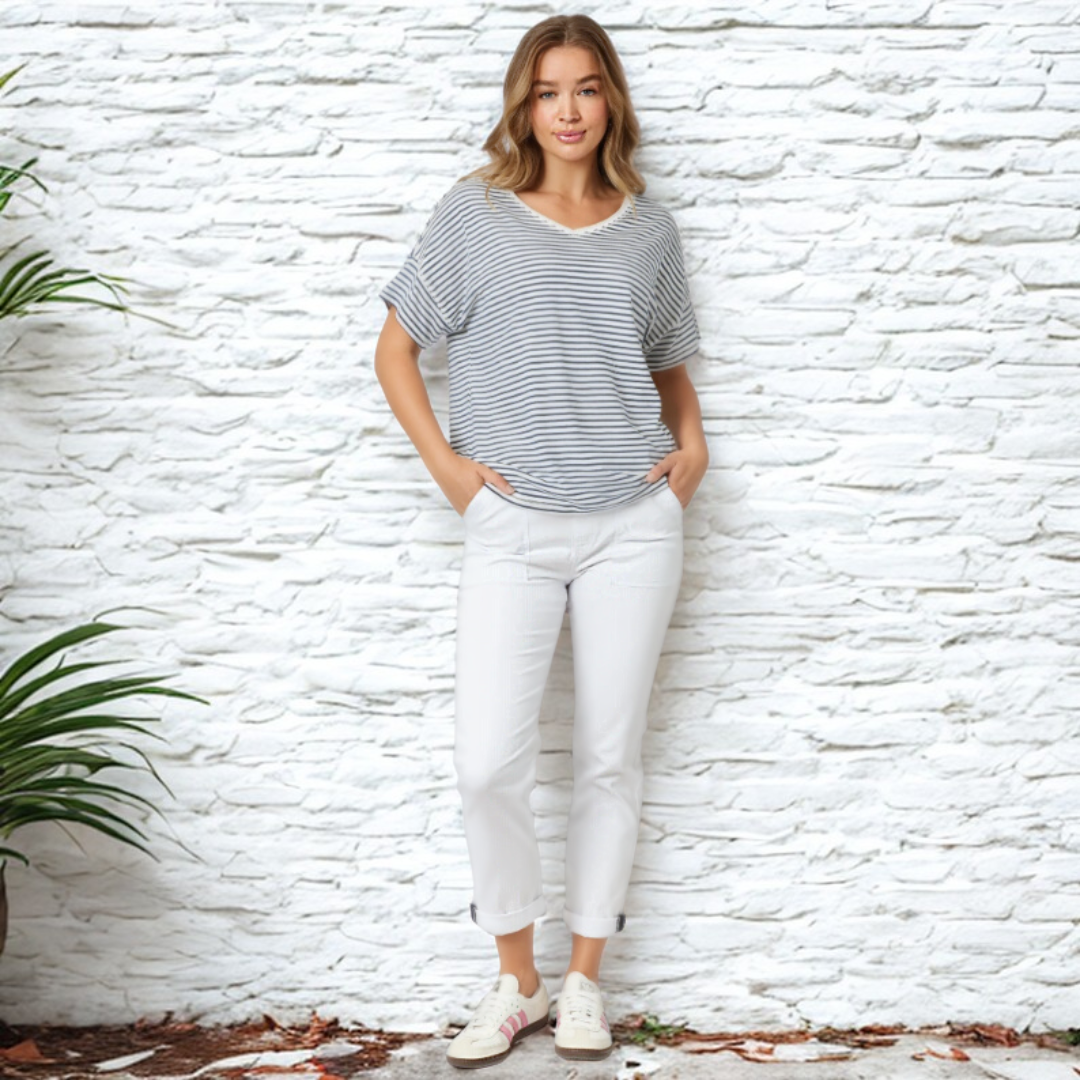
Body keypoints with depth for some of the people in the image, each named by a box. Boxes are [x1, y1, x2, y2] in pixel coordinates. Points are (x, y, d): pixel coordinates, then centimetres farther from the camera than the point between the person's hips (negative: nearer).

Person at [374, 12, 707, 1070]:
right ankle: (514, 981, 14)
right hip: (512, 528, -1)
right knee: (487, 765, -8)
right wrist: (445, 463, -2)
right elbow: (395, 350, 8)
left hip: (632, 522, 2)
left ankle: (584, 980, 23)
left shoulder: (649, 227, 11)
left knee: (610, 757, 6)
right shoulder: (475, 211, 4)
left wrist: (692, 442, 4)